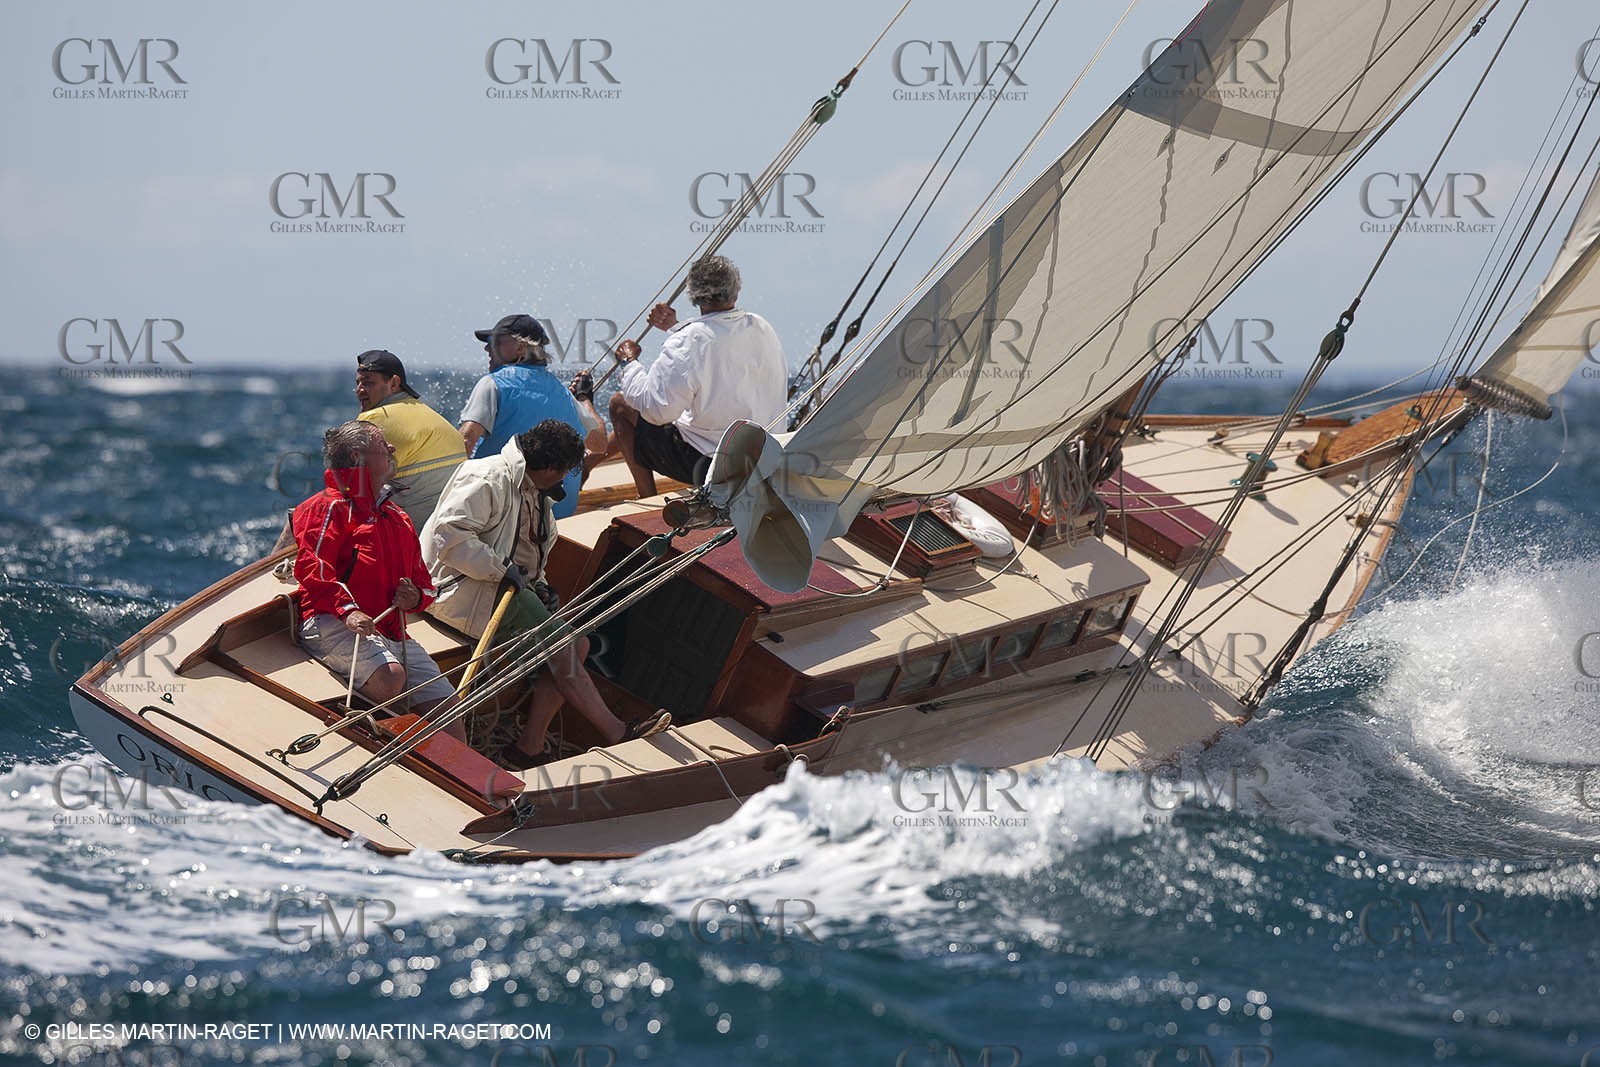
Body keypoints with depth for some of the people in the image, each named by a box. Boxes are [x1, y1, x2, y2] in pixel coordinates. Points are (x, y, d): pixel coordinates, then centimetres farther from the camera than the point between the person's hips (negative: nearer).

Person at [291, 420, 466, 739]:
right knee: (390, 677, -36)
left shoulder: (398, 518, 28)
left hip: (394, 635, 8)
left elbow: (423, 581, 32)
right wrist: (347, 609, -26)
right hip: (333, 625, -7)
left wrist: (415, 597, 6)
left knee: (447, 709, -5)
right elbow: (311, 567, -11)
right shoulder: (329, 507, 3)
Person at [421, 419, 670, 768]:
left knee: (576, 644, -10)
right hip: (462, 587, -10)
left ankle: (529, 748, -13)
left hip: (510, 586, 10)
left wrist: (536, 584, 9)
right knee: (557, 642, -23)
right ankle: (616, 734, -23)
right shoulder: (488, 480, -13)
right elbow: (449, 536, -24)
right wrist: (502, 570, -21)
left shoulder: (536, 493, 20)